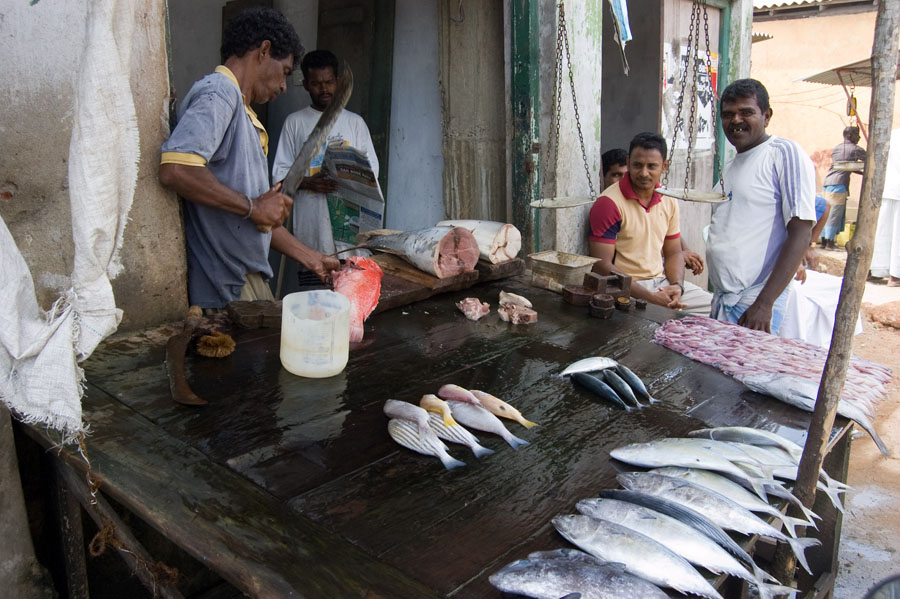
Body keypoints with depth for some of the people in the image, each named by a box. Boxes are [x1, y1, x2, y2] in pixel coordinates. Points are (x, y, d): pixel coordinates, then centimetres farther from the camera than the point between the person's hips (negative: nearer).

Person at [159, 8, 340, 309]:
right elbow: (175, 170, -28)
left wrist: (310, 258, 20)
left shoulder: (240, 109, 20)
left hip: (248, 278, 9)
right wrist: (253, 206, -17)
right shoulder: (219, 92, -10)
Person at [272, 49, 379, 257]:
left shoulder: (355, 122, 16)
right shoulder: (295, 123, 12)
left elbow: (372, 167, 13)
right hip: (310, 221, -1)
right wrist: (307, 182, -14)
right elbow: (280, 173, 6)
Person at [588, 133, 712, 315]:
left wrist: (677, 286, -5)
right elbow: (603, 266, -17)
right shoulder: (609, 203, -13)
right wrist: (651, 297, -21)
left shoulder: (669, 201, 10)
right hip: (626, 289, -7)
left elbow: (673, 254, 18)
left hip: (662, 282, 7)